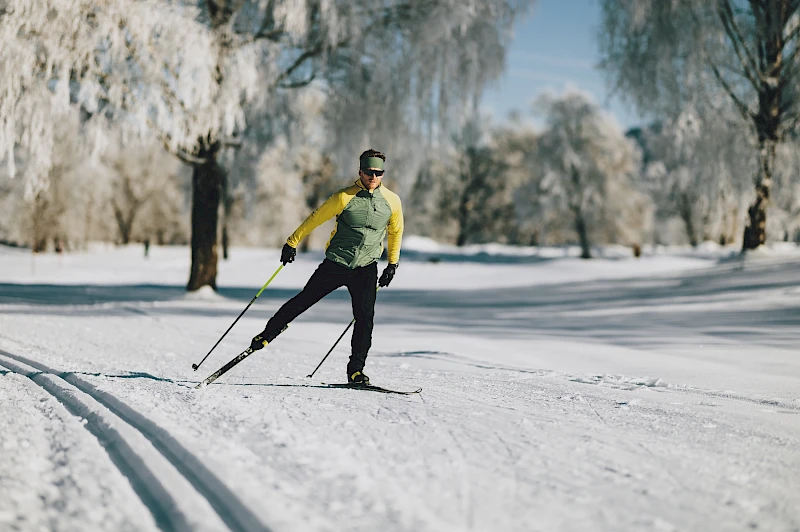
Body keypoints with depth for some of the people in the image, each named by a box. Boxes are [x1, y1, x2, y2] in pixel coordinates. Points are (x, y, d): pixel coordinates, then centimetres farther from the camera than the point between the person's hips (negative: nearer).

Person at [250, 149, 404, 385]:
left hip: (366, 269, 2)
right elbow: (315, 219, -2)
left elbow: (396, 231, 17)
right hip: (336, 263, -2)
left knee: (365, 318, -9)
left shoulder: (392, 201, 0)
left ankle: (356, 370, -1)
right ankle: (267, 334, 19)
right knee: (303, 301, 1)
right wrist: (292, 243, 0)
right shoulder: (345, 197, -11)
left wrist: (392, 263, 16)